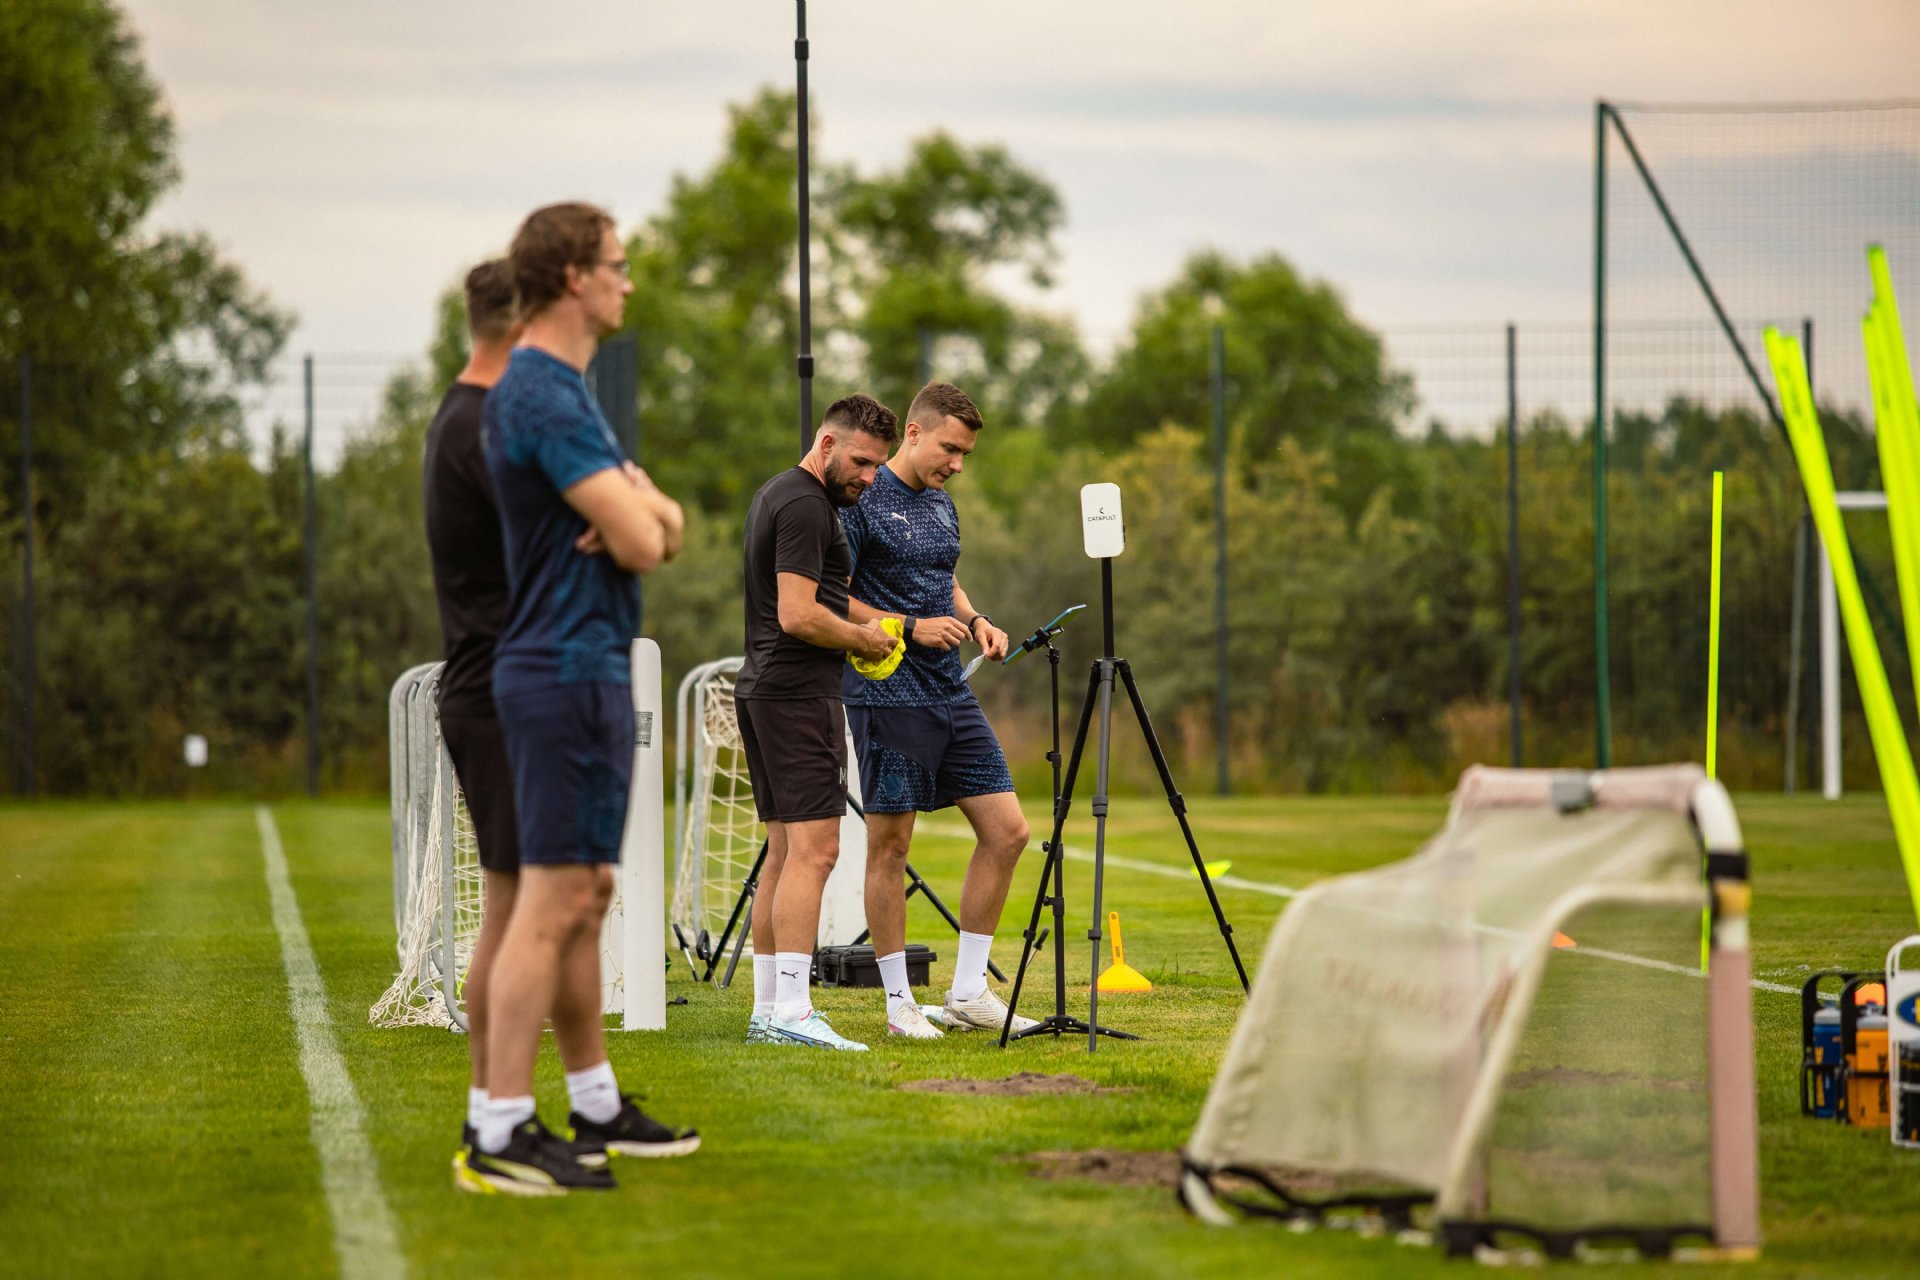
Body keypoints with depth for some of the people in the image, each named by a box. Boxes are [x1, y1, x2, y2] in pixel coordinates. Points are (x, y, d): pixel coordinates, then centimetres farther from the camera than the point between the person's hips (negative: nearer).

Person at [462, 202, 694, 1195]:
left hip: (580, 667, 11)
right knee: (553, 902, -10)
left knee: (585, 897, 16)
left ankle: (596, 1105, 25)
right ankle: (500, 1133, -11)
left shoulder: (552, 389, 16)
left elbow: (656, 524, 16)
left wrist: (649, 507, -8)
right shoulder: (546, 397, -17)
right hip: (570, 673, -11)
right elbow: (639, 542, -22)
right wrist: (643, 507, 1)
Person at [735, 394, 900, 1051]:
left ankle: (767, 1009, 11)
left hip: (762, 690, 11)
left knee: (784, 851, 10)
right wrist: (864, 639, -6)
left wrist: (854, 628, 15)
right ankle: (791, 1012, -18)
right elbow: (798, 615, -22)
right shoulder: (805, 506, -14)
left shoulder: (775, 493, 19)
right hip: (799, 694, -11)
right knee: (813, 849, -13)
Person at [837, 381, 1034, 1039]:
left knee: (1006, 831, 3)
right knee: (890, 844, -2)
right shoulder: (862, 502, -9)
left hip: (953, 693, 8)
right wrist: (912, 627, -17)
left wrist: (974, 622, 8)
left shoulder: (942, 505, 15)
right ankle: (900, 1003, 6)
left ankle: (969, 992, 10)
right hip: (888, 696, -8)